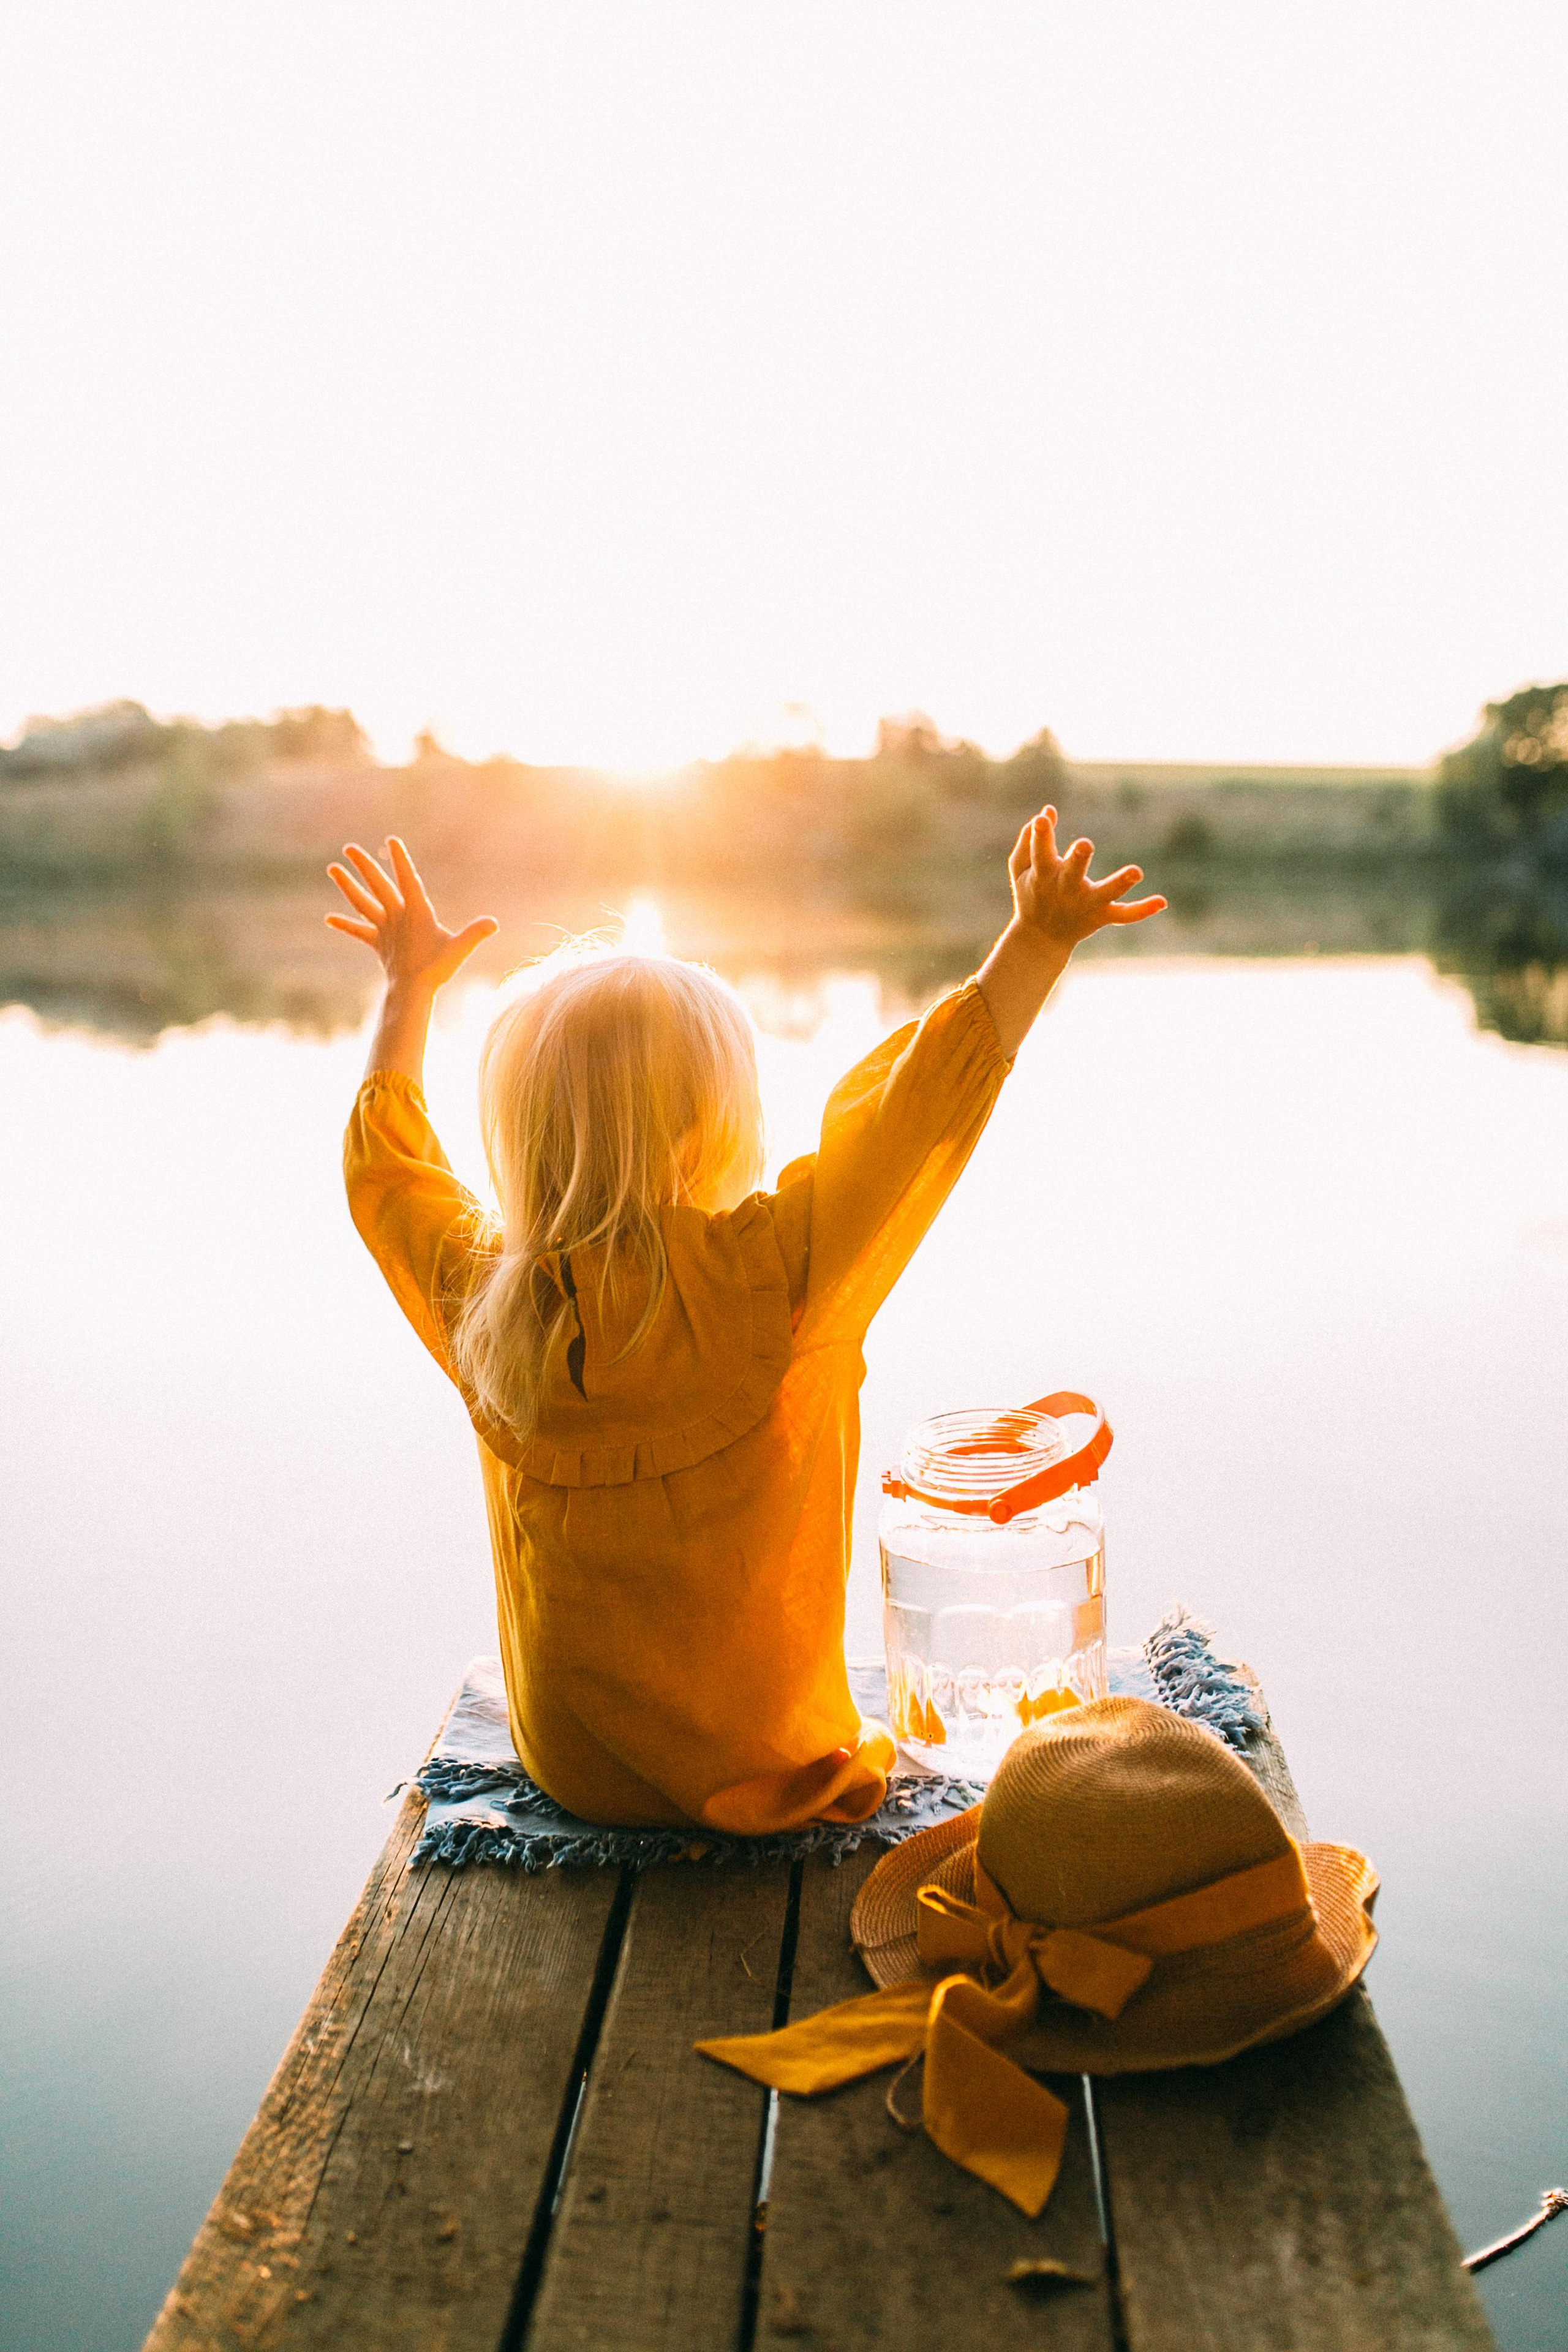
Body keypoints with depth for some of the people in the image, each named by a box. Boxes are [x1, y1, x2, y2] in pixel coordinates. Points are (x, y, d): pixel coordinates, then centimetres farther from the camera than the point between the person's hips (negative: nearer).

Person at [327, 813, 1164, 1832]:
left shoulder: (476, 1296, -10)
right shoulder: (759, 1274, -25)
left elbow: (384, 1163, 10)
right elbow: (912, 1103, -20)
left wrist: (410, 987, 20)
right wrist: (1038, 940, -14)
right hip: (758, 1768, -3)